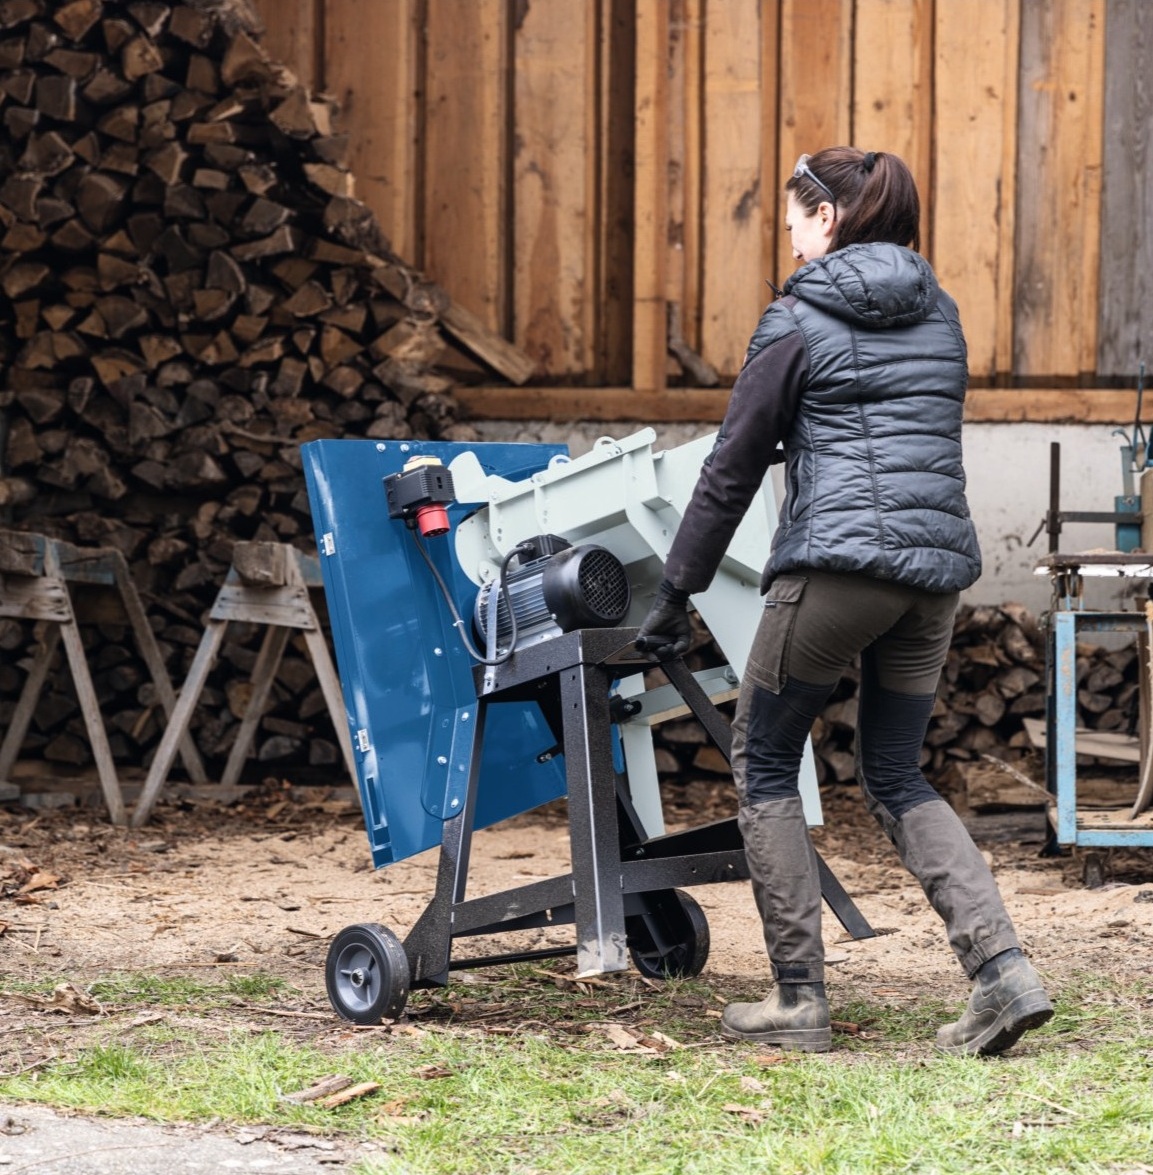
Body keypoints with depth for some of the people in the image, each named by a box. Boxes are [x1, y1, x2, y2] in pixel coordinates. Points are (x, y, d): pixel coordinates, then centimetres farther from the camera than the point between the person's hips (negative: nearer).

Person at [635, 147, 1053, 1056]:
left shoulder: (799, 321, -2)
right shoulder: (938, 312, 16)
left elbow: (734, 468, 0)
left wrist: (676, 596, 5)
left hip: (839, 556, -6)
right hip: (939, 564, 6)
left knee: (764, 763, 9)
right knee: (897, 777, 16)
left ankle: (799, 999, 6)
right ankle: (1003, 969, -1)